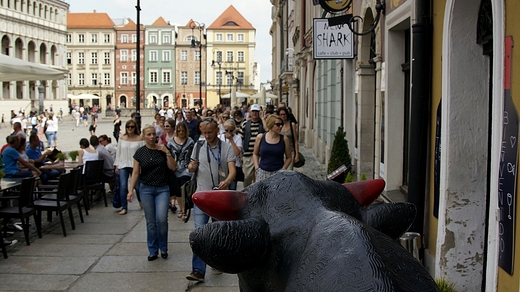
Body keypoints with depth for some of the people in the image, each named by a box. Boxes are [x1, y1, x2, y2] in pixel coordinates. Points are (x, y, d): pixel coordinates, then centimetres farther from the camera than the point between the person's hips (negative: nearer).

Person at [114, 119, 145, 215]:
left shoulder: (139, 138, -1)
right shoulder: (122, 139, 9)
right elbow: (118, 152, 12)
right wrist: (116, 166, 8)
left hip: (135, 165, -2)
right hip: (123, 165, 2)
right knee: (123, 186, -6)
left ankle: (140, 201, 37)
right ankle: (124, 207, 2)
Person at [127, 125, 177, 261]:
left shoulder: (162, 149, 1)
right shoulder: (140, 152, 1)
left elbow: (173, 167, -4)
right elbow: (135, 173, 1)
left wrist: (167, 152, -14)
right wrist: (131, 190, -6)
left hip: (162, 188, 0)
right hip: (146, 189, 1)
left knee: (162, 219, -11)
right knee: (150, 221, 4)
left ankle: (163, 248, 10)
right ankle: (153, 251, 17)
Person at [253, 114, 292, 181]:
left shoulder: (284, 139, 0)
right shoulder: (260, 137, 2)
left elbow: (289, 158, 8)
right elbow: (255, 154, 14)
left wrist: (283, 170, -4)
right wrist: (257, 168, 4)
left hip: (278, 173, -1)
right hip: (262, 173, 1)